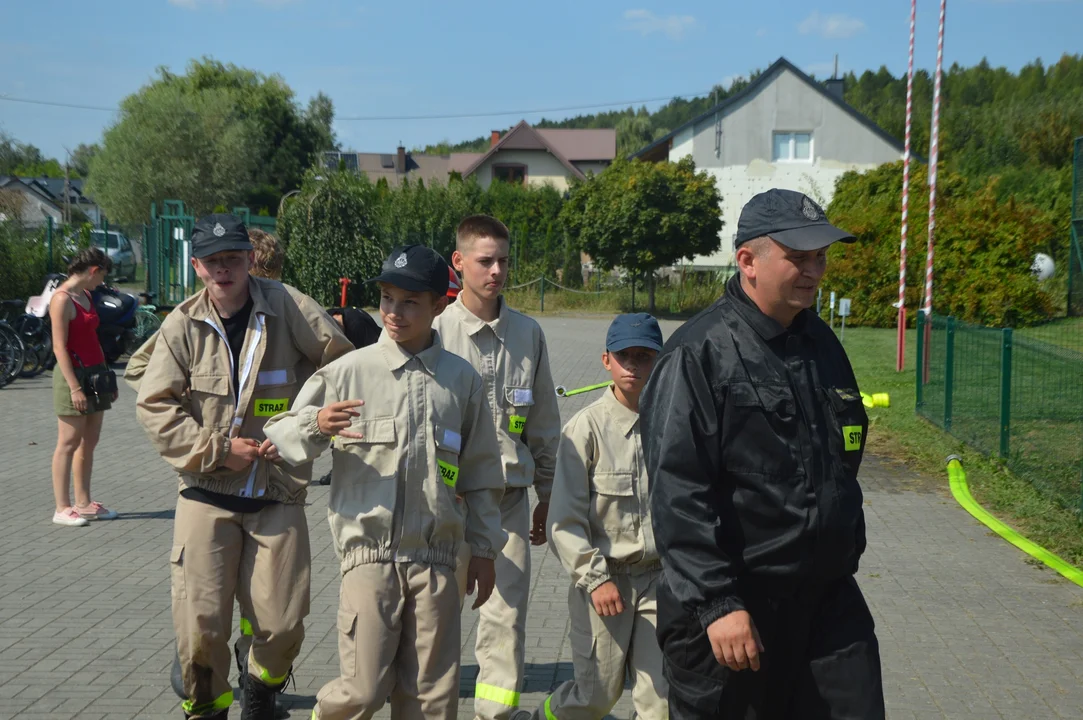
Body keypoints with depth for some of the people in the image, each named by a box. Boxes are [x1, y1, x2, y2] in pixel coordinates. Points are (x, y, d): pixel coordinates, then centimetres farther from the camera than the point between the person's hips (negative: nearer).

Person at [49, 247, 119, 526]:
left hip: (95, 373, 9)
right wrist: (74, 387, -22)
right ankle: (62, 508, 1)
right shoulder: (62, 299, -13)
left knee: (89, 442, 11)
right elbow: (59, 348, -17)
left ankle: (83, 503, 17)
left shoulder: (86, 296, 14)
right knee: (69, 443, -4)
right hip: (74, 374, -9)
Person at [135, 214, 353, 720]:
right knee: (200, 622, -1)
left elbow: (342, 362, -1)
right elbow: (154, 407, -1)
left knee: (282, 624, 1)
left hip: (278, 493, 0)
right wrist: (218, 449, -9)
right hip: (207, 493, 0)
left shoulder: (286, 306, -4)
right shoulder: (182, 325, 0)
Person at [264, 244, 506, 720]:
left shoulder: (462, 379, 6)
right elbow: (279, 433, 1)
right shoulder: (349, 370, -1)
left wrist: (484, 548, 13)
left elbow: (480, 471, 13)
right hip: (369, 551, -2)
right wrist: (316, 424, -20)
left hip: (436, 558, 2)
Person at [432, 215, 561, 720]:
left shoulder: (527, 333, 7)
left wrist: (547, 496, 16)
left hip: (509, 495, 2)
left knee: (507, 617, 0)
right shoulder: (434, 331, -3)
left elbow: (544, 422, 14)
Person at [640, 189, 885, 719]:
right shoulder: (700, 354, -13)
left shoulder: (822, 343, 11)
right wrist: (716, 604, -22)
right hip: (729, 603, -6)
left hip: (829, 596, 7)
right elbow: (679, 495, -18)